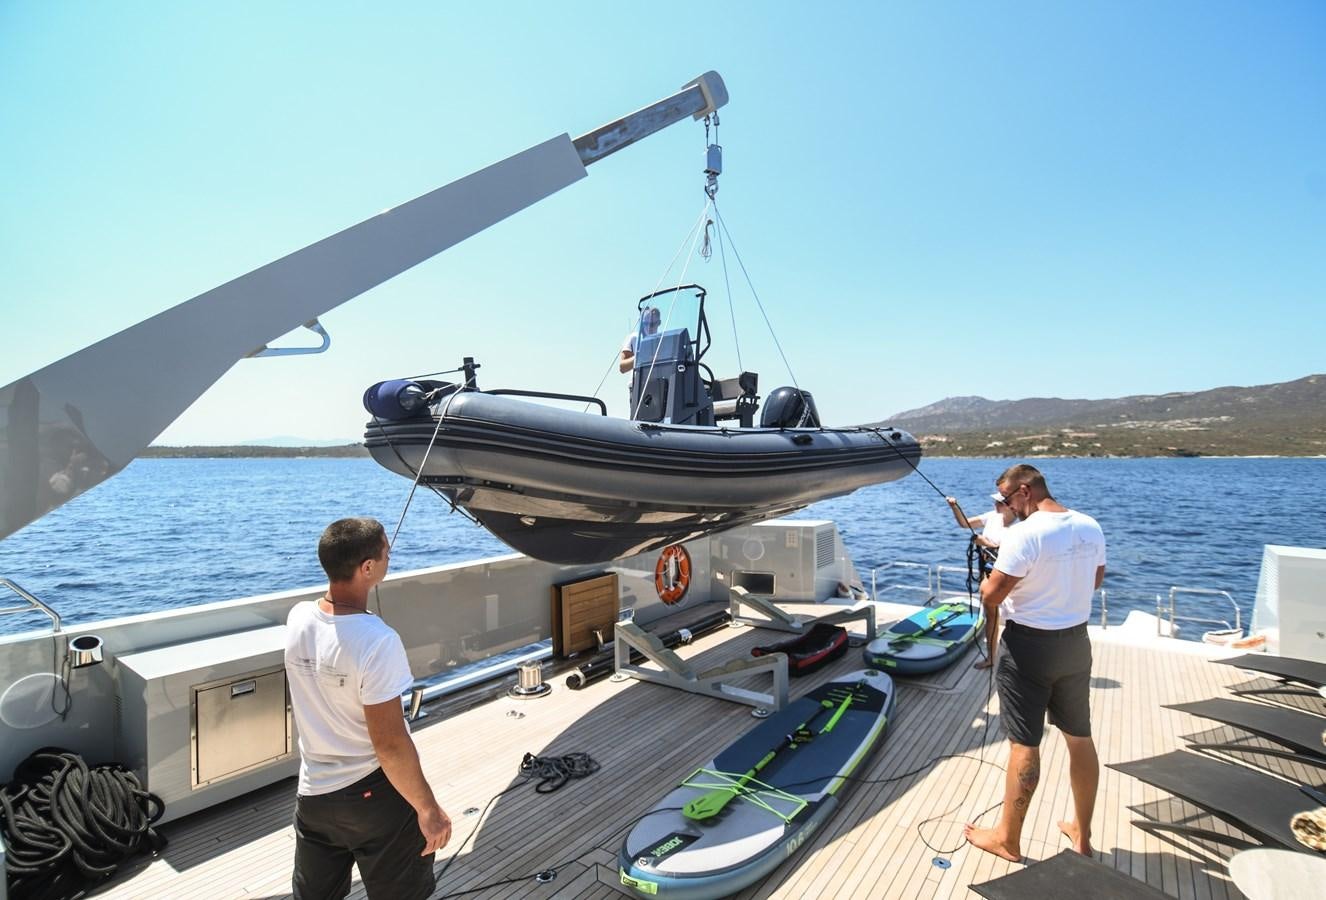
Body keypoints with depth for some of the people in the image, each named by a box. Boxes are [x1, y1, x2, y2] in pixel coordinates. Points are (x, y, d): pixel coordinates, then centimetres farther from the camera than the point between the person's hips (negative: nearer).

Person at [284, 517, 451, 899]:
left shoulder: (298, 617, -10)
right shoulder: (377, 641, -30)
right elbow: (390, 745, -24)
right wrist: (428, 809, -13)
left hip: (313, 793, 6)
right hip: (376, 796, -6)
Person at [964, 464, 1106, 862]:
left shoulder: (1024, 534, -22)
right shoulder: (1090, 527, 1)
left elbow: (991, 595, -19)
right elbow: (1096, 580, 16)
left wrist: (990, 579, 2)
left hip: (1029, 646, -7)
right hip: (1076, 641, 7)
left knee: (1024, 744, 3)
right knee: (1080, 738, 18)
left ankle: (1007, 839, 18)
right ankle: (1082, 832, 35)